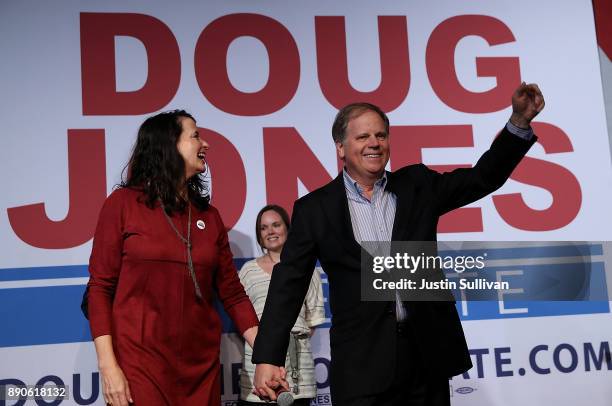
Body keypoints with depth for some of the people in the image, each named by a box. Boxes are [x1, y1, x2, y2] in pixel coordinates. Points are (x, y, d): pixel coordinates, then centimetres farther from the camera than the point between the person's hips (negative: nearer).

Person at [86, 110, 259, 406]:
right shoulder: (123, 203, -3)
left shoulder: (208, 215, 9)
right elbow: (100, 288, -5)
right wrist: (108, 366, -13)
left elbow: (232, 292, 8)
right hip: (140, 363, -4)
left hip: (201, 364, 4)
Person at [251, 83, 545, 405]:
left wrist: (520, 121, -7)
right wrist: (267, 358, -9)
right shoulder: (314, 209, 1)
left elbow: (484, 177, 7)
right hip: (361, 364, -2)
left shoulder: (417, 184, 8)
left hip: (428, 352, 3)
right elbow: (288, 285, -2)